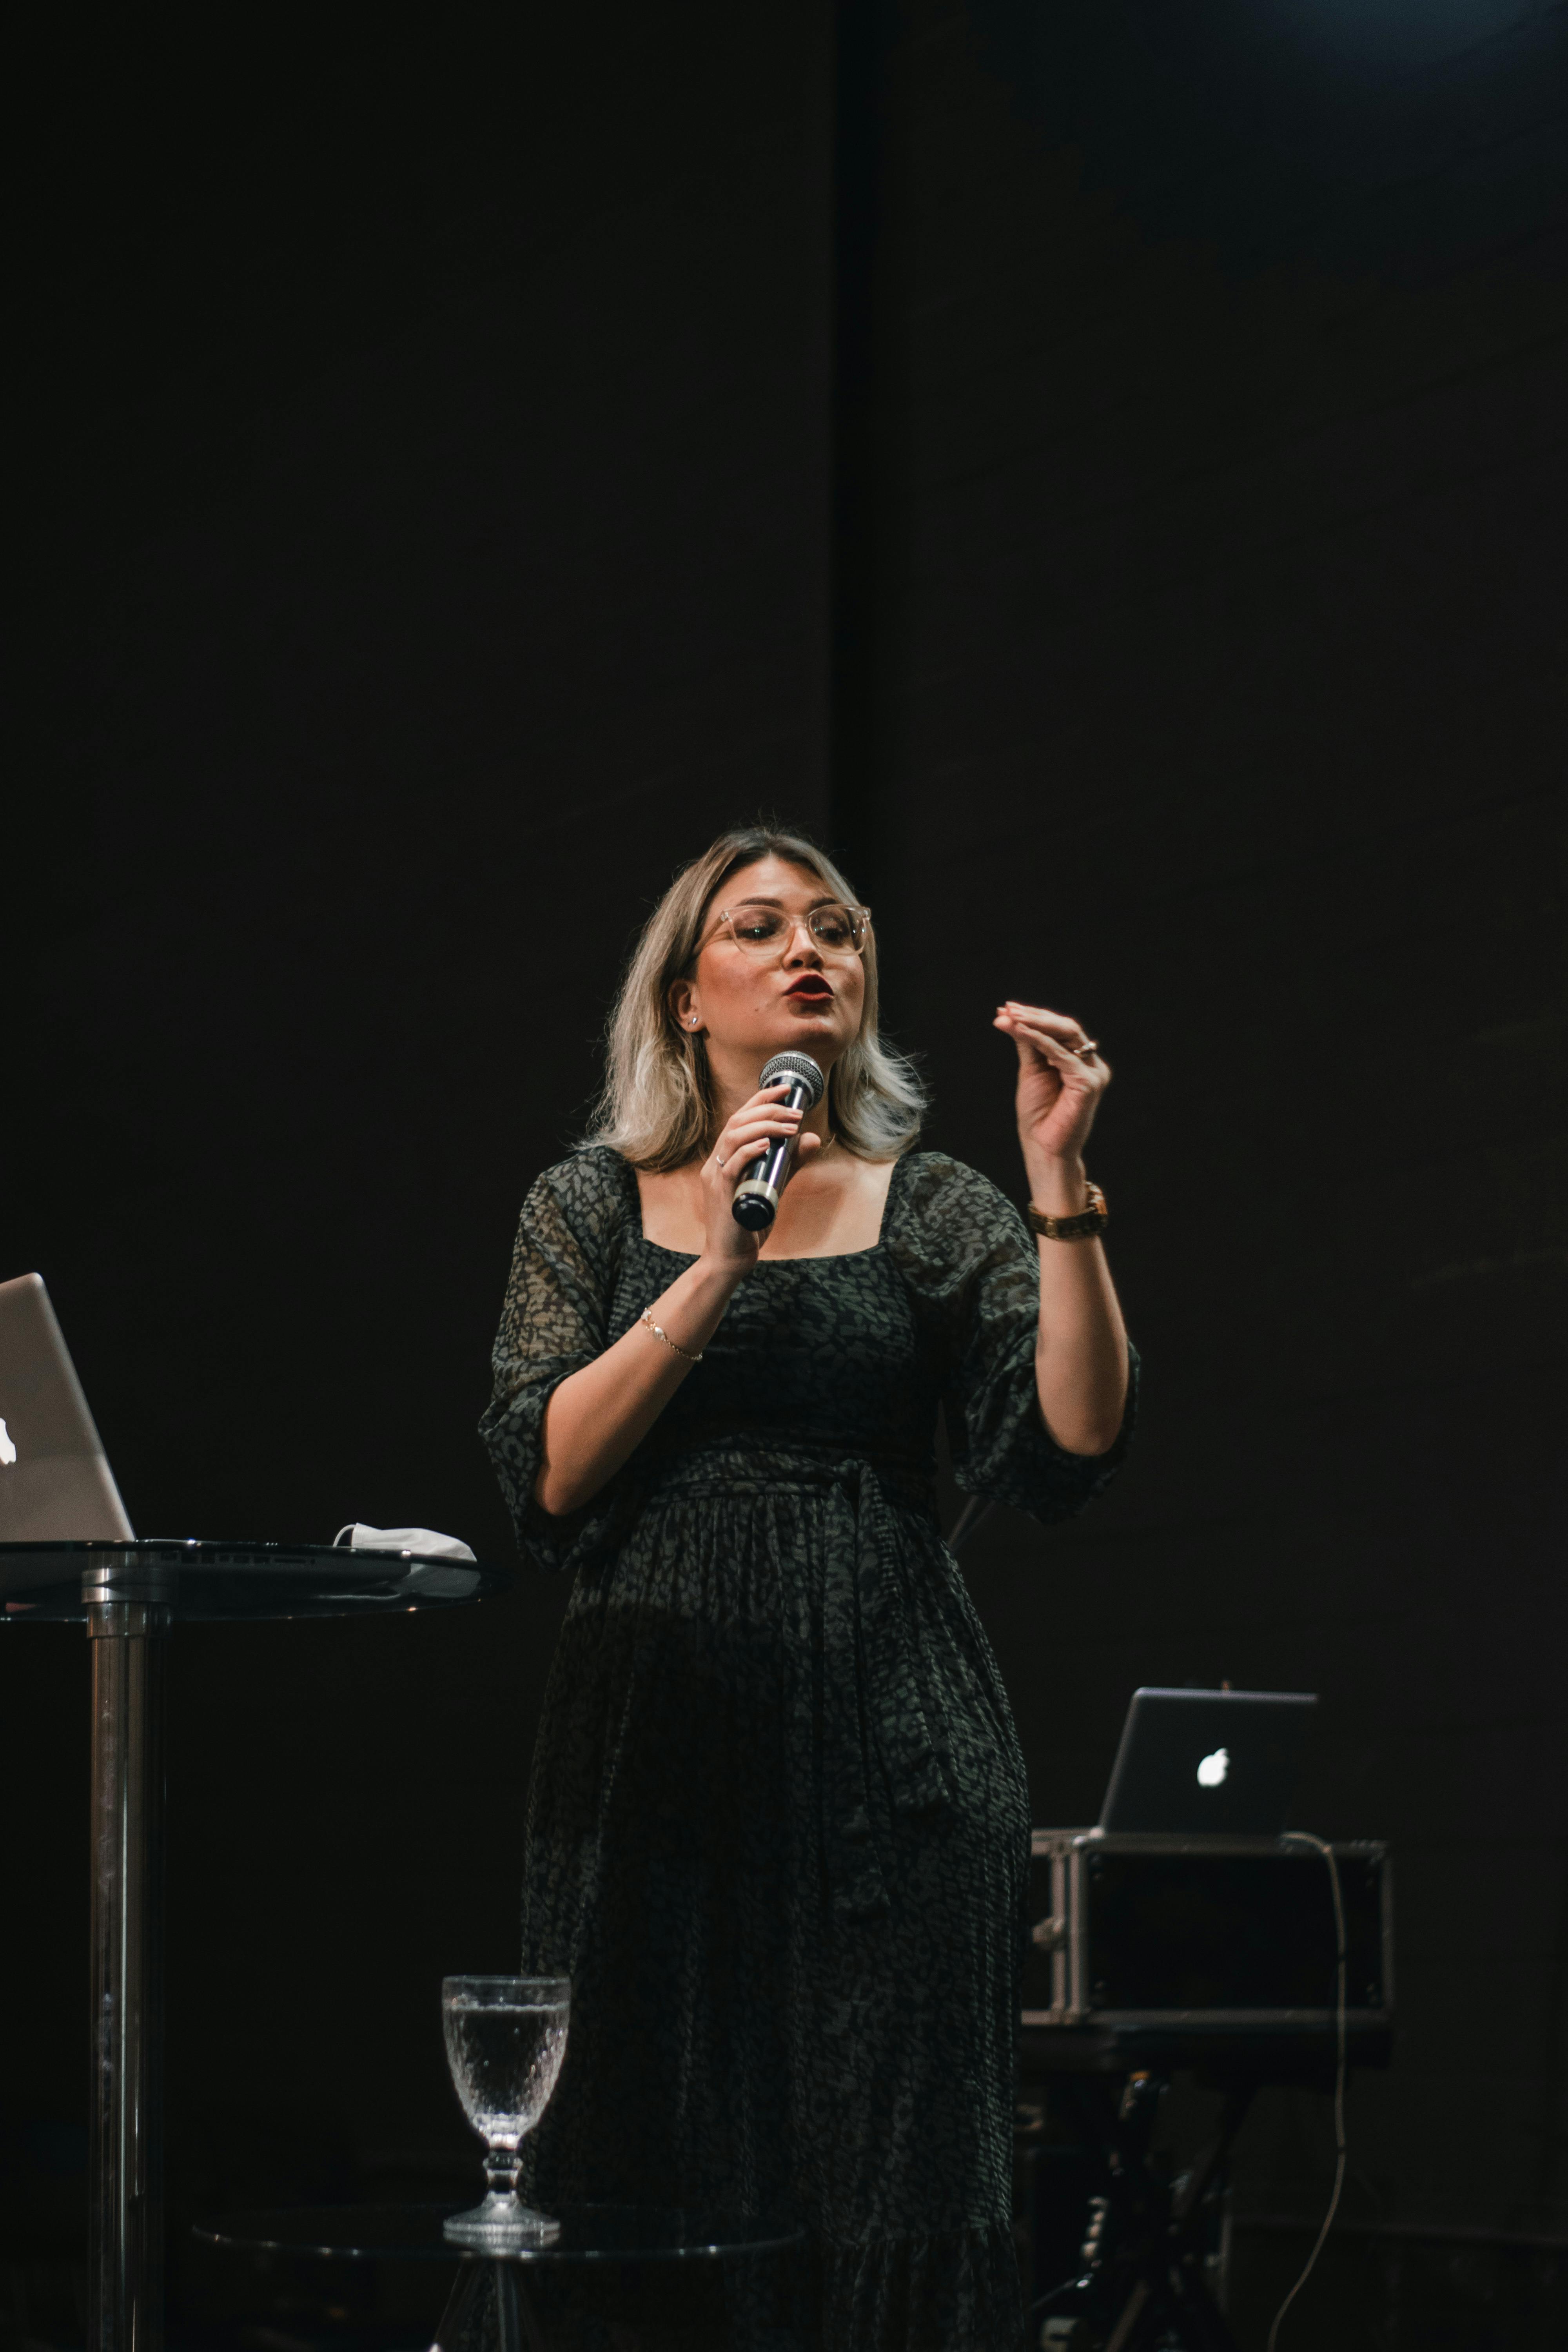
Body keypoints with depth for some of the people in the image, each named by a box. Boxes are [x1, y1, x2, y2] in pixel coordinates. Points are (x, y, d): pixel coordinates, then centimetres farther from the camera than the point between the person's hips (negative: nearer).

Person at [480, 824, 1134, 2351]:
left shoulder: (932, 1210, 9)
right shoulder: (594, 1206, 10)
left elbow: (1065, 1452, -4)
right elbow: (546, 1482, -3)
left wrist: (1061, 1185, -11)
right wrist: (714, 1269, -10)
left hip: (888, 1730, 0)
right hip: (657, 1722, 0)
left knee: (891, 2188, -3)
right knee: (649, 2178, 1)